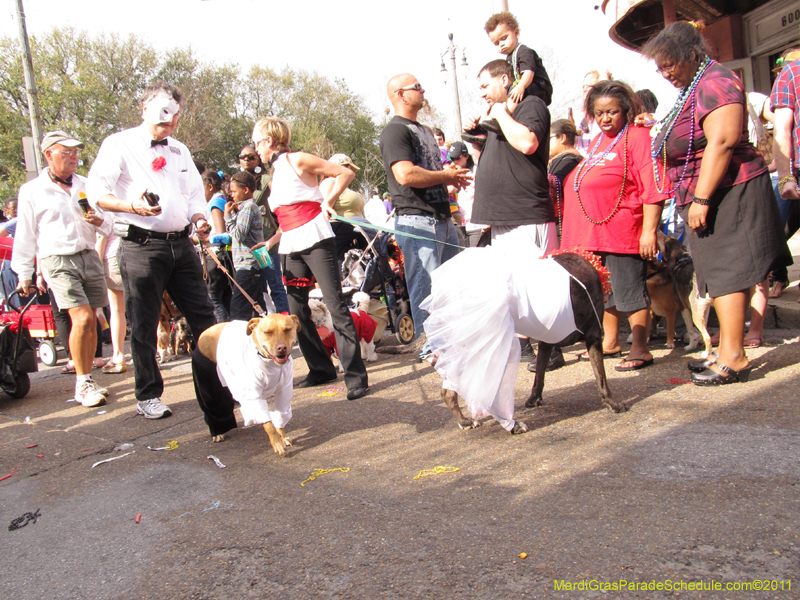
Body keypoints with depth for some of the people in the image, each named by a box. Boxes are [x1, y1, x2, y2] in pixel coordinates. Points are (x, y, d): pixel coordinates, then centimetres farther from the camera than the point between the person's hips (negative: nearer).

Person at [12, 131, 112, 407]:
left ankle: (87, 380, 17)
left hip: (89, 257, 4)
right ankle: (82, 385, -4)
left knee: (90, 323, 4)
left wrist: (98, 221, -5)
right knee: (82, 319, -16)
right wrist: (24, 275, 6)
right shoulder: (32, 191, 3)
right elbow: (25, 236, 5)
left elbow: (107, 225, 19)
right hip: (58, 260, -4)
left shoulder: (85, 186, 14)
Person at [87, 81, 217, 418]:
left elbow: (195, 194, 22)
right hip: (141, 245, -5)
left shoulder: (180, 151, 20)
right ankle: (148, 396, 12)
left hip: (181, 243, 6)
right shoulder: (119, 145, 1)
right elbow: (96, 193, -5)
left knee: (204, 316, 6)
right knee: (144, 325, 0)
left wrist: (199, 220, 1)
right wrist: (132, 206, -22)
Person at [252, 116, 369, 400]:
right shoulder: (274, 172, 19)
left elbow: (345, 173, -4)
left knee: (335, 304, -12)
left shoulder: (297, 160, -3)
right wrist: (270, 242, 18)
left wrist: (327, 201, -8)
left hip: (316, 240, -8)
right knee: (297, 311, 7)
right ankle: (321, 368, 19)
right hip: (291, 247, 8)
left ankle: (355, 375, -11)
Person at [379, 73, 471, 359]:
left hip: (442, 217, 10)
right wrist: (447, 176, -11)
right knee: (426, 284, -5)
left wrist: (453, 176, 8)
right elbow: (405, 174, -22)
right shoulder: (395, 130, -8)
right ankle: (429, 344, 5)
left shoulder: (424, 130, 23)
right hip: (417, 220, -10)